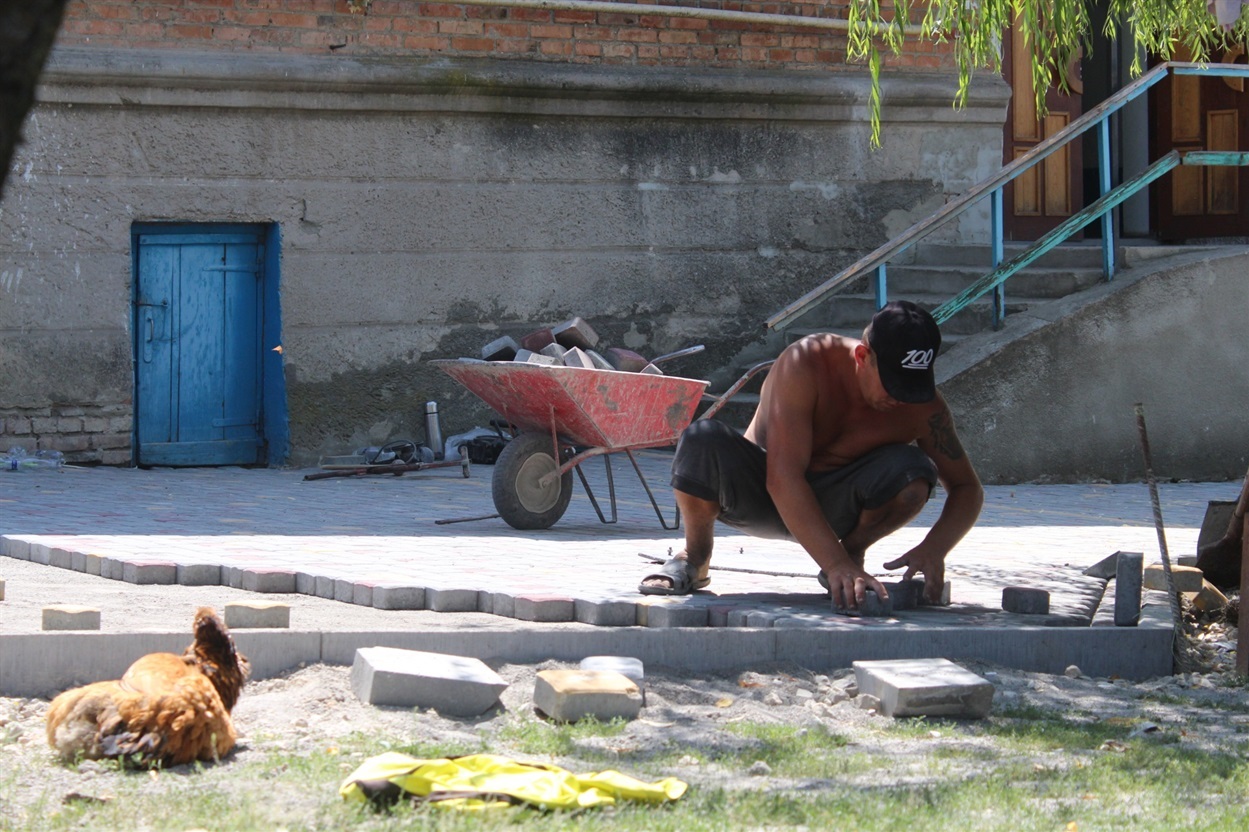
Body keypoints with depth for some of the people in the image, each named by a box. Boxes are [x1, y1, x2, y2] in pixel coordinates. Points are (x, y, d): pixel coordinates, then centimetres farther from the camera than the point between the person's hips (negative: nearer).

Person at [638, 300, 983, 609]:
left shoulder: (922, 405, -19)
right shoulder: (806, 364, -30)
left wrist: (934, 548, -30)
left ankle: (854, 549, 0)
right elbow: (783, 478, -37)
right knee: (704, 439, -35)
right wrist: (835, 564, -46)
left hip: (833, 504, 2)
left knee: (913, 472, -29)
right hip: (760, 492, -2)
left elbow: (967, 488, -8)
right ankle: (695, 557, -8)